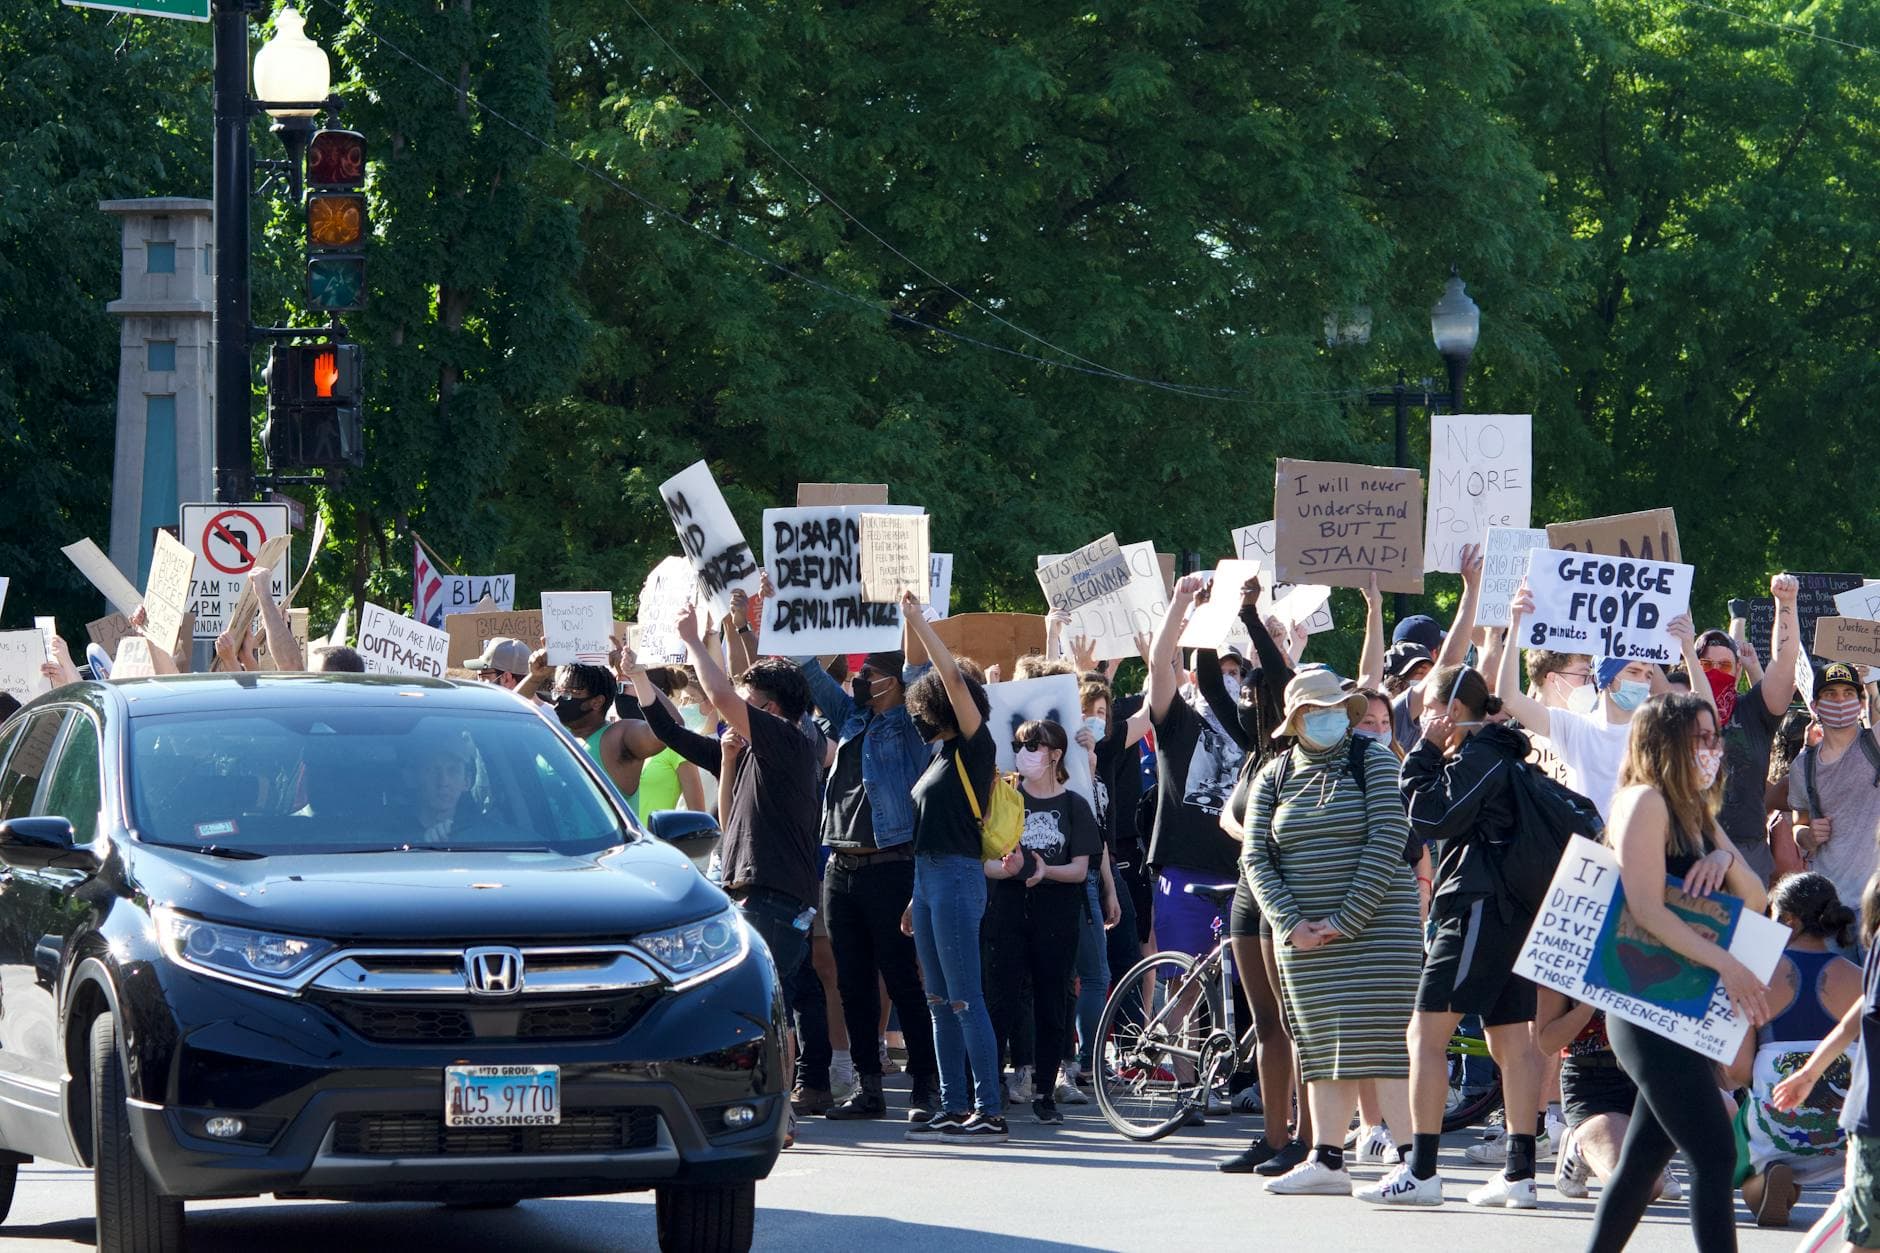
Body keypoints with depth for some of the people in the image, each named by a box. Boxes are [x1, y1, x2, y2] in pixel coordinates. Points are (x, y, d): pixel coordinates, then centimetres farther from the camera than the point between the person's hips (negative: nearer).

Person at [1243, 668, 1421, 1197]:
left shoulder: (1373, 761, -1)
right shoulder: (1273, 777, 10)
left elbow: (1388, 839, -10)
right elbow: (1256, 857, 5)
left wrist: (1346, 920, -15)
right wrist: (1290, 923, -10)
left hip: (1375, 928, -4)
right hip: (1302, 932, 4)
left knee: (1382, 1041, -10)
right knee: (1321, 1049, 6)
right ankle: (1326, 1161, 10)